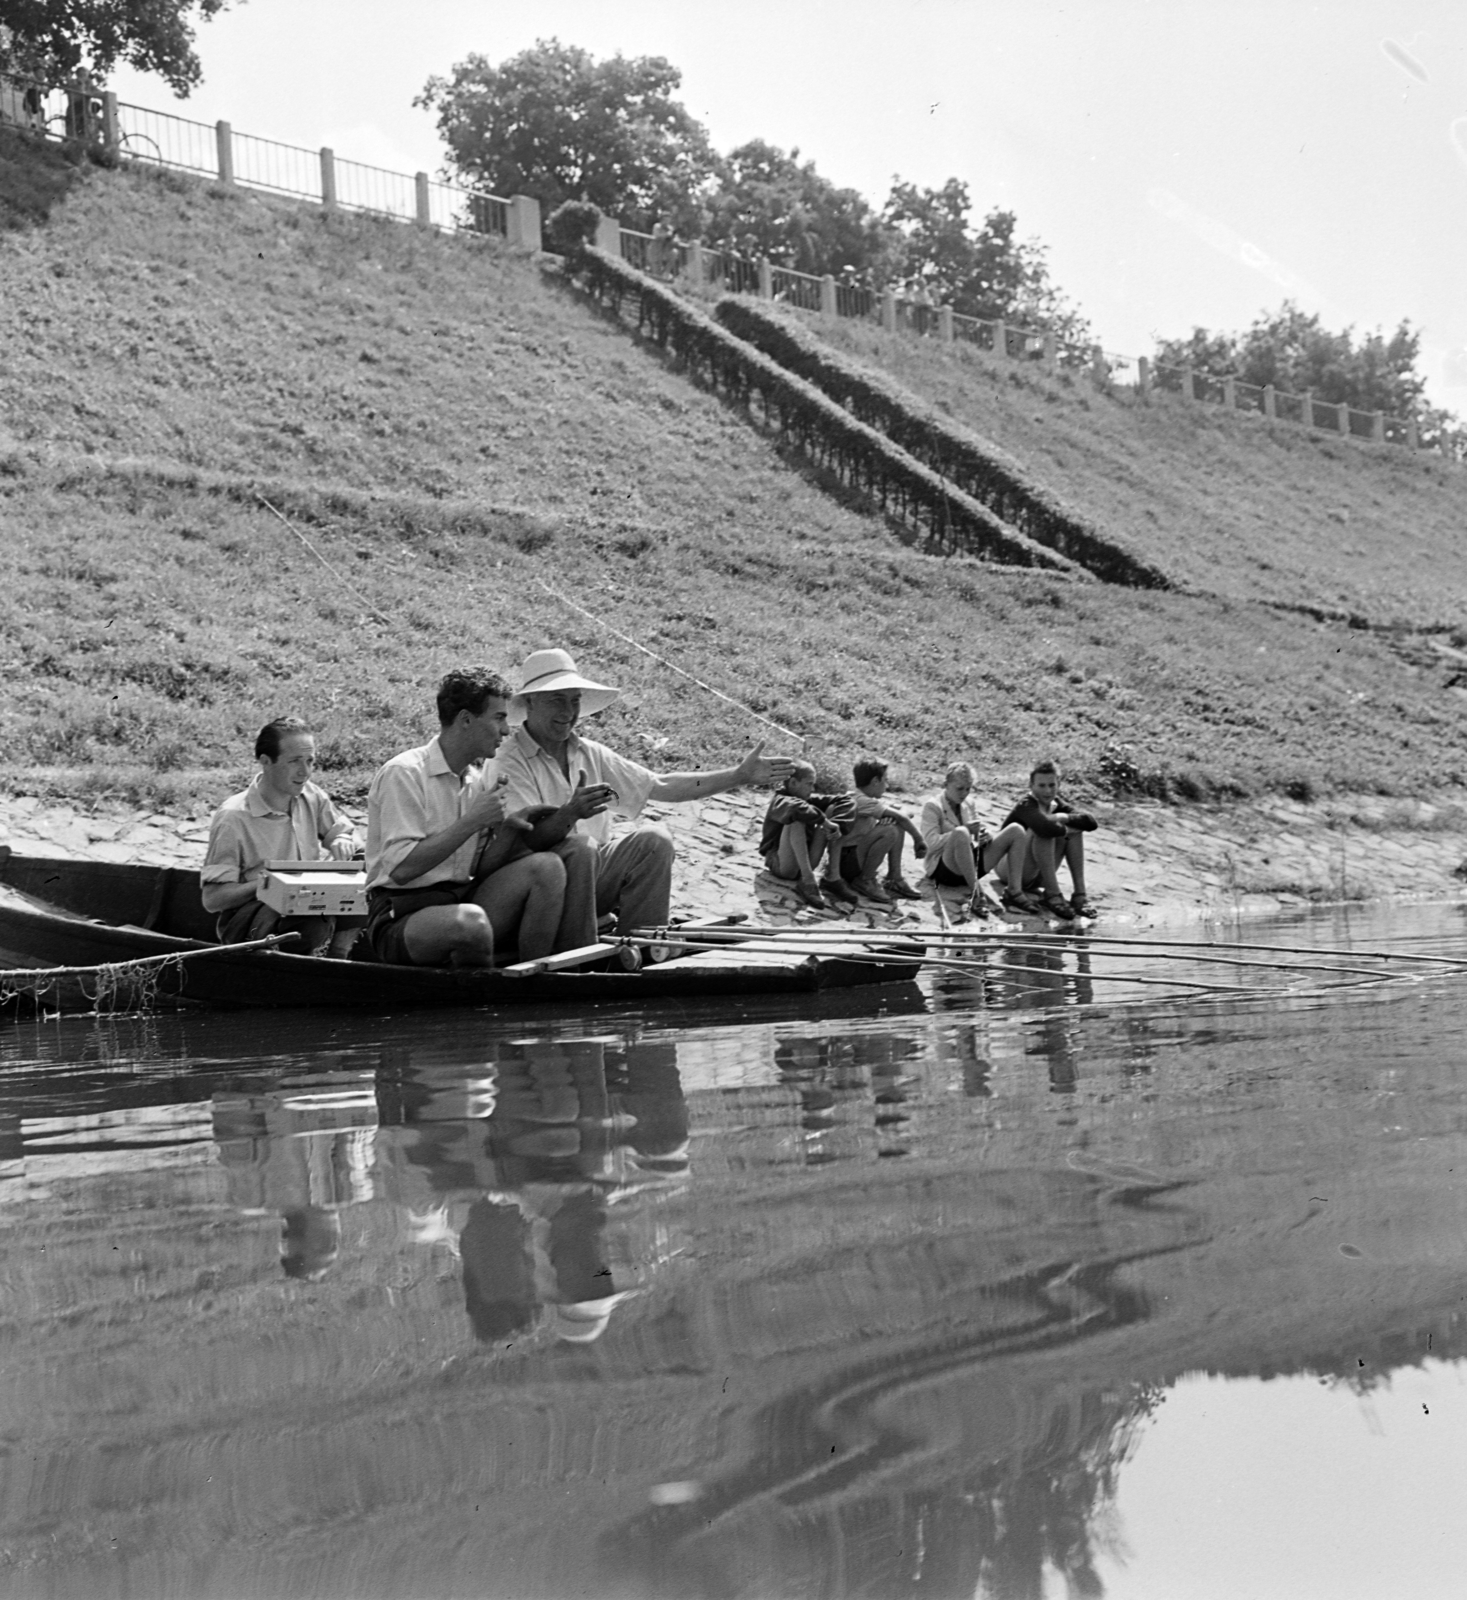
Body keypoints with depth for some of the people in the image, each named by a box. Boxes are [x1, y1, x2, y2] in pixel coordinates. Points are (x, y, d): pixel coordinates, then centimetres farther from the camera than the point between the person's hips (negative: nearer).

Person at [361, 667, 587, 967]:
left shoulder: (484, 773, 12)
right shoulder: (404, 774, -11)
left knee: (547, 866, -12)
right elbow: (401, 869, -20)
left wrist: (509, 829, -8)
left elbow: (480, 870, 11)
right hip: (402, 914, -7)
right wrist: (472, 821, -18)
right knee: (470, 921, -38)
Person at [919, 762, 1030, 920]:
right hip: (944, 867, -7)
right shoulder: (932, 806, -5)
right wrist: (965, 830, -25)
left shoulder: (969, 803, 16)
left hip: (972, 863, 7)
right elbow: (932, 842, -17)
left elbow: (977, 832, 20)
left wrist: (985, 836, -6)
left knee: (1016, 830, -6)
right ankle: (975, 894, -38)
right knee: (960, 833, -41)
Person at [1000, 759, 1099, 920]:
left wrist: (1064, 818, -24)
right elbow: (1047, 828, -42)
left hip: (1036, 876, 7)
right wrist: (1066, 829, -22)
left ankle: (1080, 895, -15)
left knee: (1075, 829, -5)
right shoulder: (1026, 806, -21)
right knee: (1044, 832, -29)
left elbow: (1091, 823, -12)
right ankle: (1053, 895, -30)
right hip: (1011, 869, -7)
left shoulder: (1057, 805, 0)